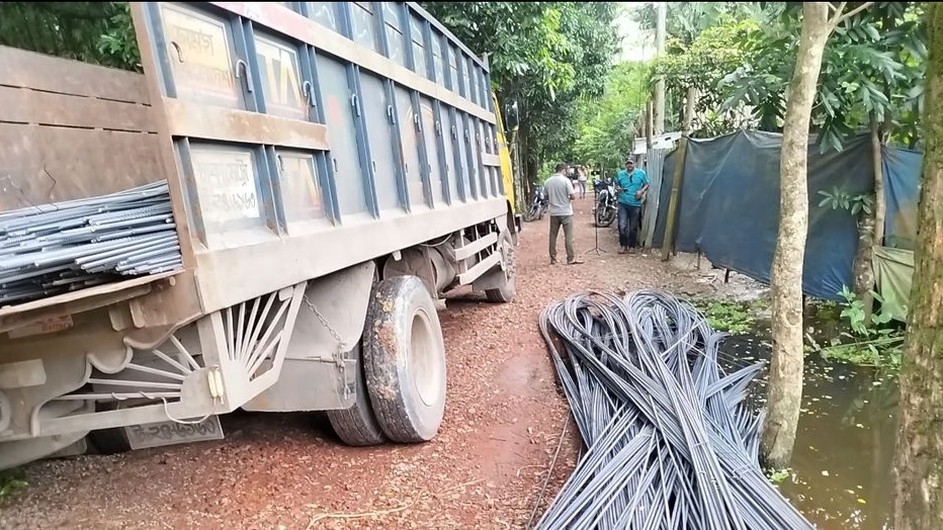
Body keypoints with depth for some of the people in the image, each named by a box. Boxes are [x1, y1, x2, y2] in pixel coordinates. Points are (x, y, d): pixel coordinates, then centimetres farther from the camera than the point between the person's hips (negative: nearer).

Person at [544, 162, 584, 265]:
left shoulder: (547, 182, 3)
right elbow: (573, 196, -13)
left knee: (553, 235, 10)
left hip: (553, 212, 4)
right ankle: (571, 258, 2)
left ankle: (553, 258, 14)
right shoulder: (566, 180, -11)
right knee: (568, 236, 1)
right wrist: (568, 197, 7)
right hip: (566, 212, -4)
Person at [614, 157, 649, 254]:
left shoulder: (641, 173, 1)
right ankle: (623, 245, 3)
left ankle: (631, 246, 22)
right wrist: (617, 189, -5)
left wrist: (641, 191, -11)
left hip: (635, 204, -1)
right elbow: (616, 185, 18)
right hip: (623, 203, 1)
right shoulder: (620, 174, 7)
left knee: (633, 227, 8)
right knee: (622, 226, -10)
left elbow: (646, 185, 7)